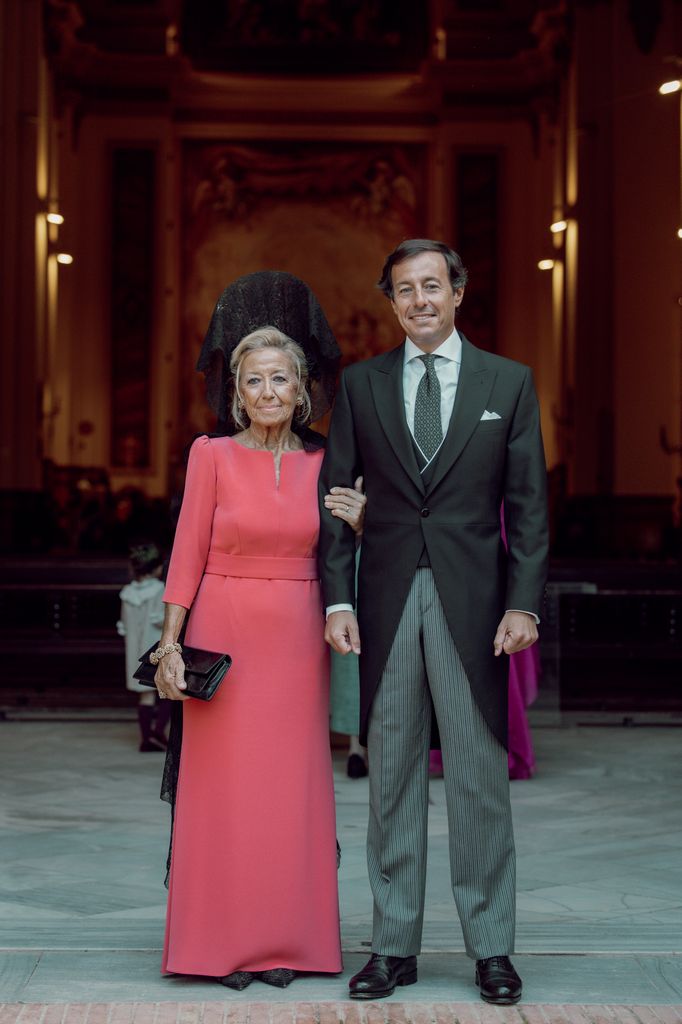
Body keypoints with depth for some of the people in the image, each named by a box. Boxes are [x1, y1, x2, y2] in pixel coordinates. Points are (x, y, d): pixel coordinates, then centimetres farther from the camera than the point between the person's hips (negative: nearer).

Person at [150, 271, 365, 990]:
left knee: (293, 787, 5)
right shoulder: (212, 455, -3)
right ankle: (225, 942, 10)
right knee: (224, 786, 0)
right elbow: (188, 552, -3)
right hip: (226, 632, -2)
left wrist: (363, 523, -9)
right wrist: (170, 644, -8)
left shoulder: (321, 464, 5)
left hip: (297, 639, 3)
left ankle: (284, 939, 15)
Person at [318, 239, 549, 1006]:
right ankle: (394, 947, 15)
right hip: (386, 603, 2)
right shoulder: (360, 384, 9)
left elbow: (528, 503, 4)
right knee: (391, 780, 7)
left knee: (480, 777, 2)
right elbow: (335, 496, 7)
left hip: (473, 602, -1)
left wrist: (524, 602, -6)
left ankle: (491, 947, 12)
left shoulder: (508, 382, 7)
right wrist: (337, 598, -2)